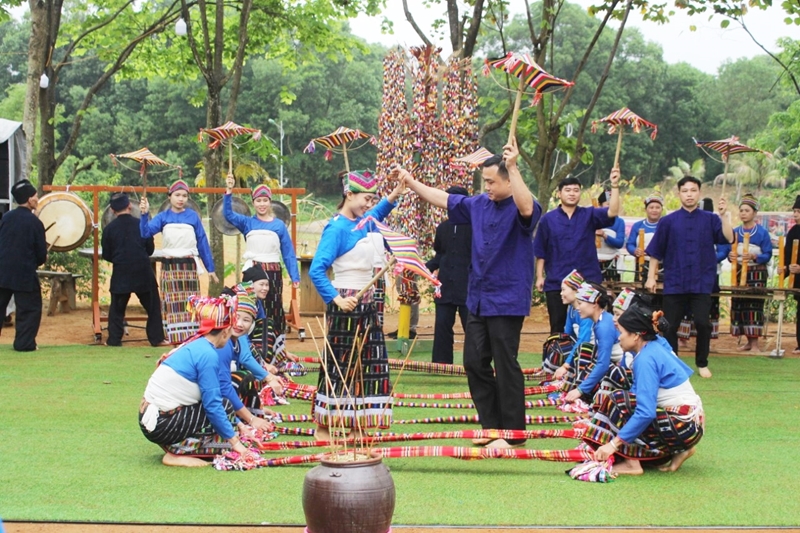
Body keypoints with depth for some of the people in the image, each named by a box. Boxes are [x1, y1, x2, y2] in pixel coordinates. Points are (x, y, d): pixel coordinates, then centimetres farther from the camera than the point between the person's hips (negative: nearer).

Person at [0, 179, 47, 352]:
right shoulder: (34, 222, -11)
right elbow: (41, 254, -6)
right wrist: (38, 261, 16)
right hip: (24, 273, -5)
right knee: (30, 308, 6)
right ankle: (24, 343, 3)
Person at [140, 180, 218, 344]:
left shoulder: (193, 216, 2)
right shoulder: (163, 217, 2)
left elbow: (202, 242, 4)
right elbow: (146, 233, -11)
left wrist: (210, 268, 3)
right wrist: (144, 214, -27)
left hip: (189, 266, 0)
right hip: (169, 266, 0)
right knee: (173, 304, 1)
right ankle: (176, 338, 6)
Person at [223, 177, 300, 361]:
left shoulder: (279, 225, 3)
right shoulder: (247, 223, 4)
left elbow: (288, 253, 2)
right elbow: (228, 213, -11)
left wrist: (295, 276, -4)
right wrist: (229, 192, -23)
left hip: (273, 273, 0)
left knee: (275, 310, 2)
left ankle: (278, 350, 8)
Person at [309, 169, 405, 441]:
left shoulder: (361, 222, 9)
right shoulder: (337, 228, -15)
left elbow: (376, 214, 35)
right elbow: (316, 270, -23)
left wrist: (394, 195, 21)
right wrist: (336, 300, -29)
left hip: (366, 304, 8)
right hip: (346, 303, -8)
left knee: (369, 364, 9)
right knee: (338, 365, -2)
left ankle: (357, 425, 16)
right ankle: (323, 426, 6)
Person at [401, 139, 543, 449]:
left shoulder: (520, 209, -13)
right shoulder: (479, 204, 9)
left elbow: (526, 208, -37)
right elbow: (443, 200, 18)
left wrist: (513, 167, -42)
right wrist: (411, 183, 15)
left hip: (507, 301, -8)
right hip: (478, 298, 8)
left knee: (505, 366, -3)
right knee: (475, 363, 11)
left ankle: (513, 433, 6)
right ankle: (492, 426, 22)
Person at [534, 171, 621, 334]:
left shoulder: (589, 215, 4)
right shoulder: (548, 219, 3)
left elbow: (613, 212, -13)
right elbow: (540, 252, 6)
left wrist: (615, 186, -24)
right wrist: (539, 276, 1)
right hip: (556, 283, 0)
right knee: (558, 327, 7)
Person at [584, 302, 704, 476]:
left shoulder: (646, 359, -18)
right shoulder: (654, 349, 10)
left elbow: (646, 412, -25)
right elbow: (641, 399, 16)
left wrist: (614, 443, -22)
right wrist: (597, 420, 13)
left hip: (682, 425, -9)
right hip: (686, 421, 9)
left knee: (615, 402, -12)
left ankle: (631, 462, -10)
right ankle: (676, 450, 11)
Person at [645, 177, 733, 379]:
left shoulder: (710, 219, 3)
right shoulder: (668, 221, 4)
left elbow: (728, 238, -11)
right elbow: (655, 252, 6)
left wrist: (723, 215, -20)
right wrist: (651, 277, 3)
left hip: (702, 283, -1)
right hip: (674, 283, 1)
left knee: (703, 323, -7)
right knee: (670, 326, 3)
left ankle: (702, 363, 11)